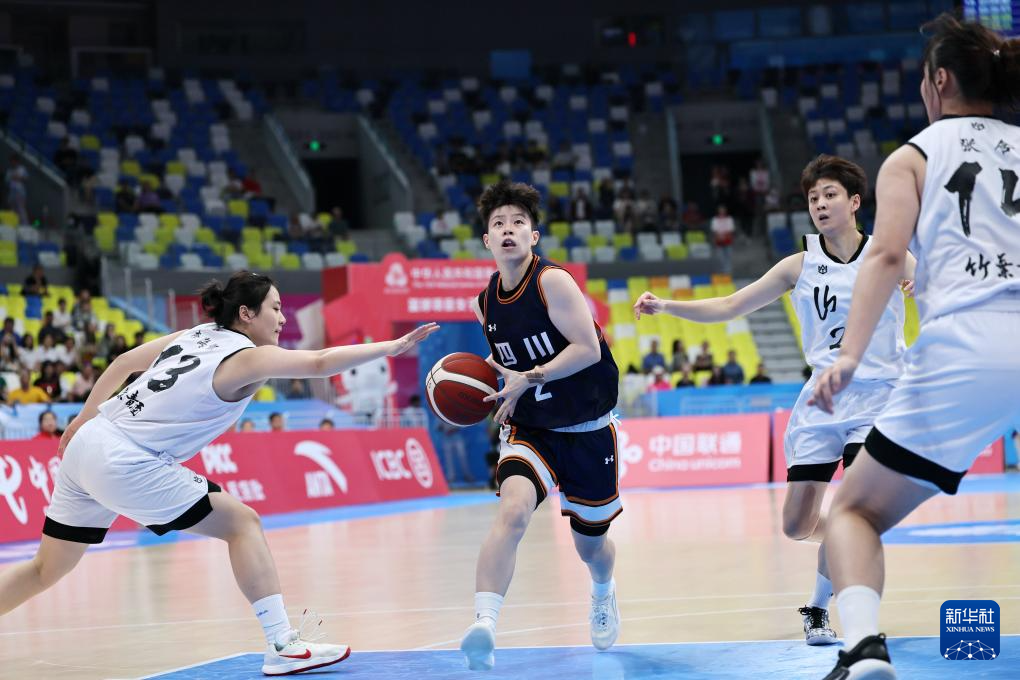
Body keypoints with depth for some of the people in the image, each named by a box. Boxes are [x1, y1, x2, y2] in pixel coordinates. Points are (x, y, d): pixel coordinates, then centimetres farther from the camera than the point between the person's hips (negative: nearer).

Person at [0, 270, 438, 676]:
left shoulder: (197, 336, 14)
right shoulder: (246, 358, -8)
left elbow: (125, 362, 21)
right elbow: (320, 363, -20)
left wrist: (85, 418, 29)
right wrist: (390, 347, -21)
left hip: (87, 444, 8)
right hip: (126, 464, -8)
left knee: (46, 570, 19)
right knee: (242, 524, -2)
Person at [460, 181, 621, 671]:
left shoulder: (552, 281, -16)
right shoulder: (485, 304, 2)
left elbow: (587, 348, -23)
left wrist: (529, 379, -26)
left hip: (588, 431, -2)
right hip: (530, 429, 2)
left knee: (590, 543, 15)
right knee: (512, 510, -28)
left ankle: (604, 594, 53)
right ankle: (483, 624, -39)